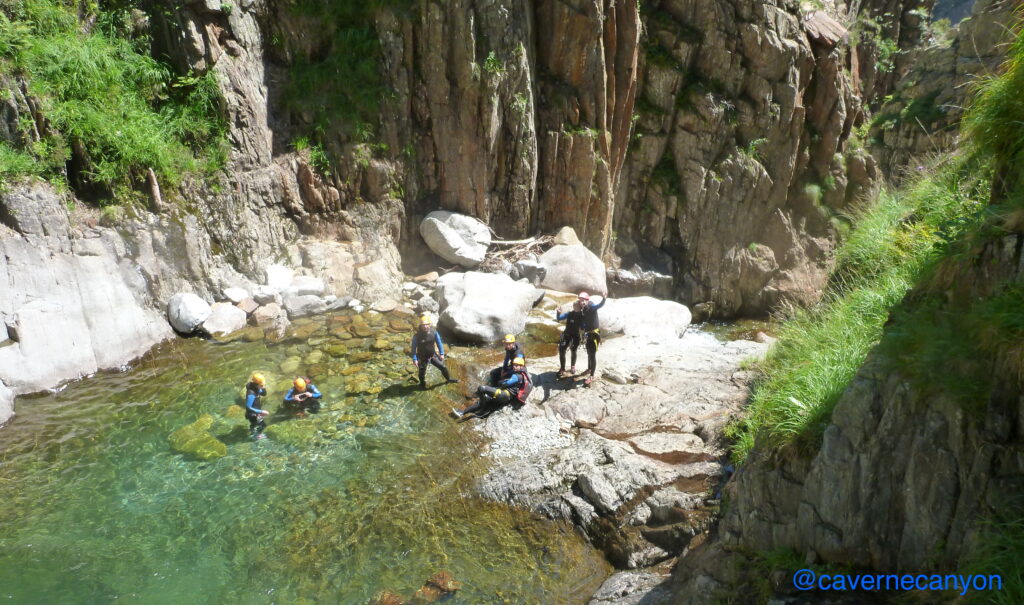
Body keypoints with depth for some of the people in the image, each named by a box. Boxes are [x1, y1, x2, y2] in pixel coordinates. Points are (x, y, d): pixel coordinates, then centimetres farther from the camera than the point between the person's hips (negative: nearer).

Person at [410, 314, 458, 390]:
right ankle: (422, 385, 45)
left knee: (442, 367, 11)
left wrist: (441, 354, 0)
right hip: (422, 358, -3)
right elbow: (413, 347, -16)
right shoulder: (417, 335, -25)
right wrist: (414, 359, -16)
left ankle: (449, 379, 38)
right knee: (422, 372, 15)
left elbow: (439, 343, -2)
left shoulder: (434, 332, -15)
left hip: (433, 356, 3)